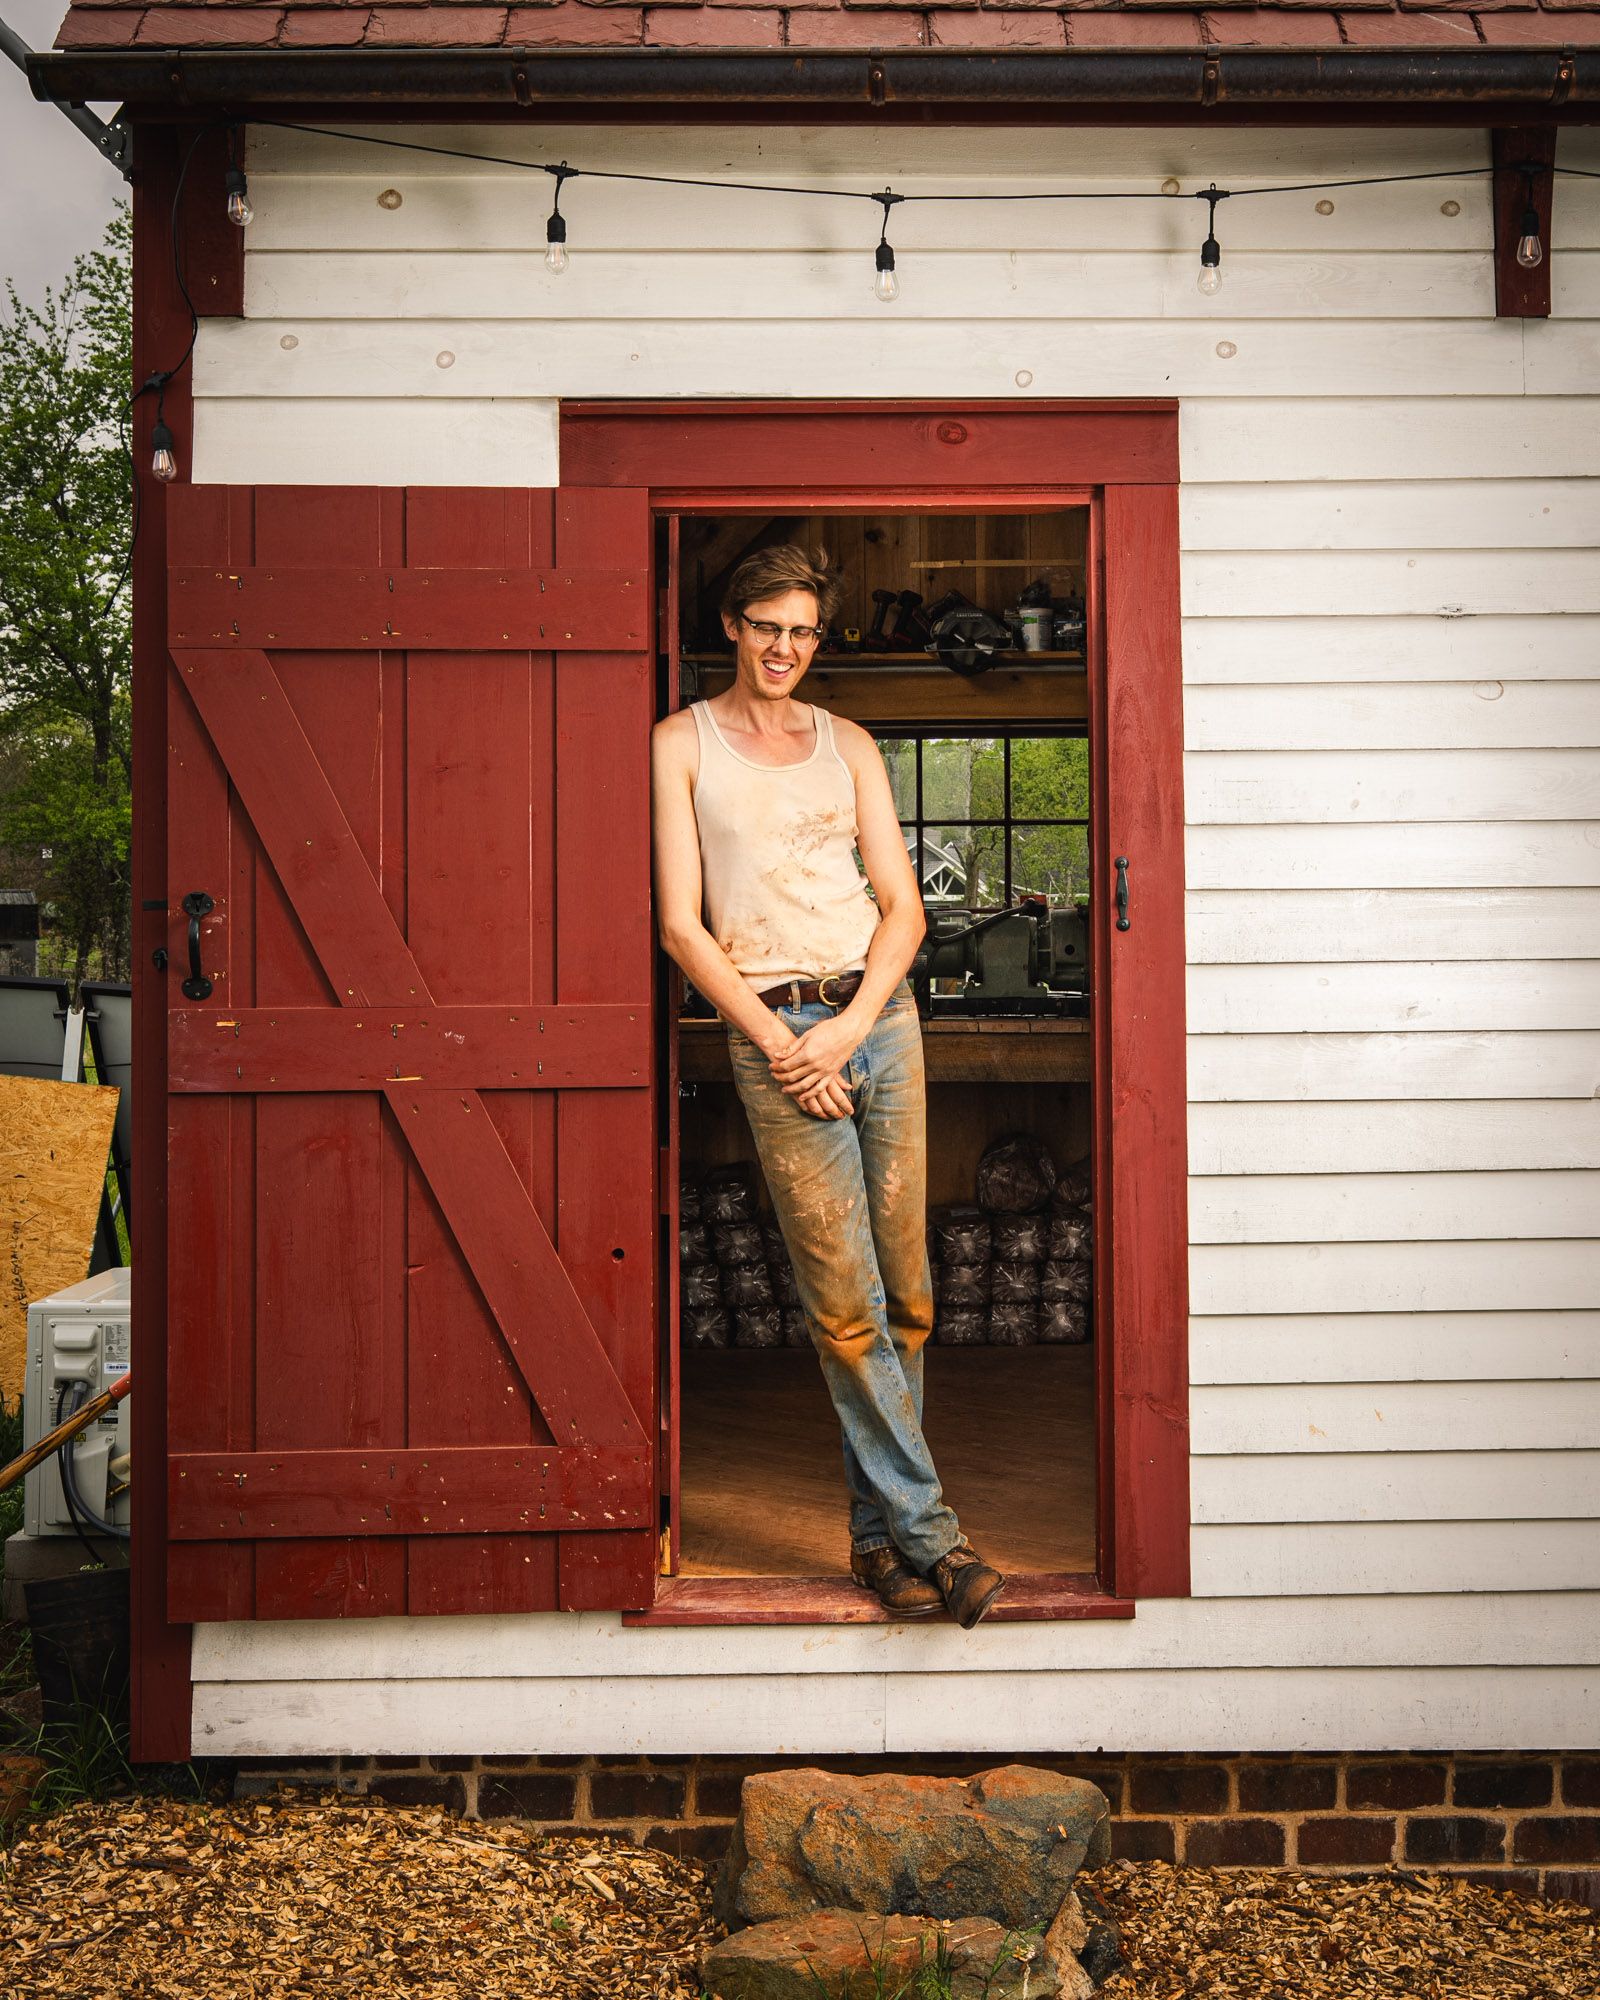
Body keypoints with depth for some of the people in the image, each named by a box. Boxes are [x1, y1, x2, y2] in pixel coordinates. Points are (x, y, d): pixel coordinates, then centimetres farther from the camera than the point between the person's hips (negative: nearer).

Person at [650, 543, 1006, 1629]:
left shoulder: (848, 743, 15)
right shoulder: (683, 743, 6)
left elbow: (903, 903, 9)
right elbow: (681, 924, -1)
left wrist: (849, 1028, -6)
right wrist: (777, 1041, -10)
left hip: (878, 1012, 4)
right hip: (770, 1025, -3)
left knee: (905, 1293, 3)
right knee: (847, 1305, -7)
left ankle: (879, 1531, 15)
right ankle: (930, 1531, 1)